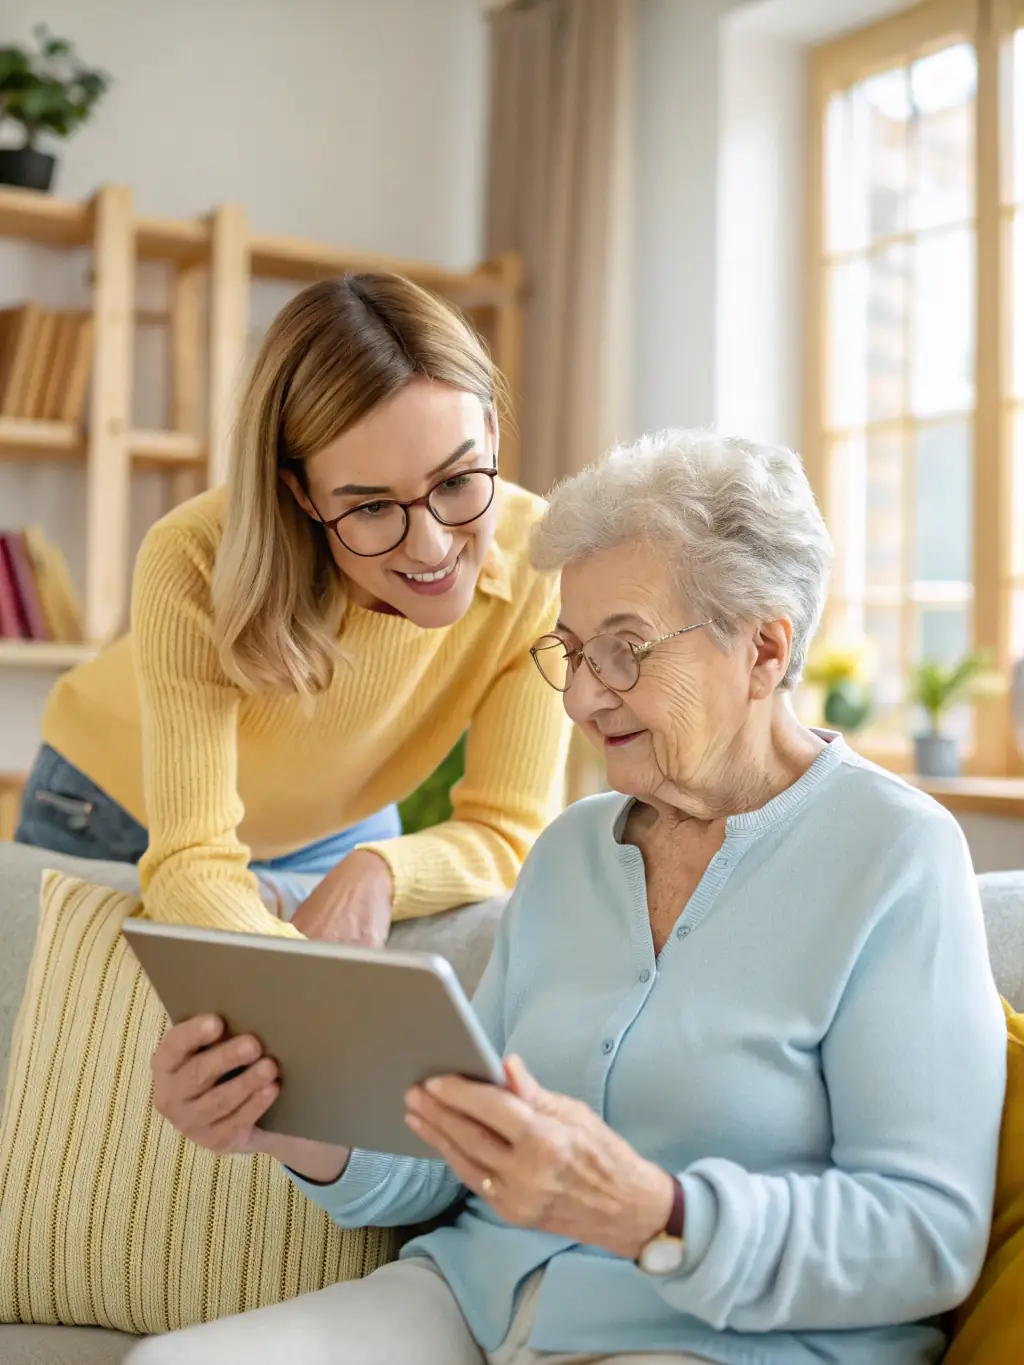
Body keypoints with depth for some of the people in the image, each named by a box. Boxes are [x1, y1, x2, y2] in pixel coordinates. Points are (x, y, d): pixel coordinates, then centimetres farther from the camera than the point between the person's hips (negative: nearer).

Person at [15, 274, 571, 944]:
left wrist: (379, 870, -41)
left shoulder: (535, 559, -29)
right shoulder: (198, 564, -36)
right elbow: (192, 859, -36)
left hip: (333, 834, 2)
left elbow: (505, 833, -23)